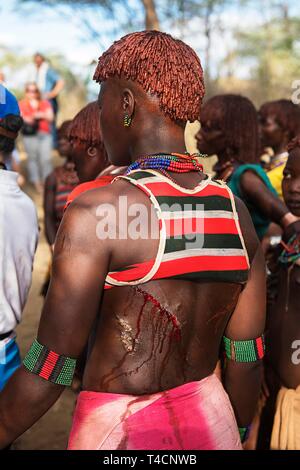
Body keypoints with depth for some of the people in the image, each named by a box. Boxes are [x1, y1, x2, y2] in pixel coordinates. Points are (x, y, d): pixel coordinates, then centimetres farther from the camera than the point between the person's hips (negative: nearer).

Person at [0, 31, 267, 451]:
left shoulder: (95, 209, -18)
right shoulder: (236, 212, -1)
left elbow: (49, 372, -17)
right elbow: (247, 355, 5)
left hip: (122, 430, -5)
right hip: (212, 421, 5)